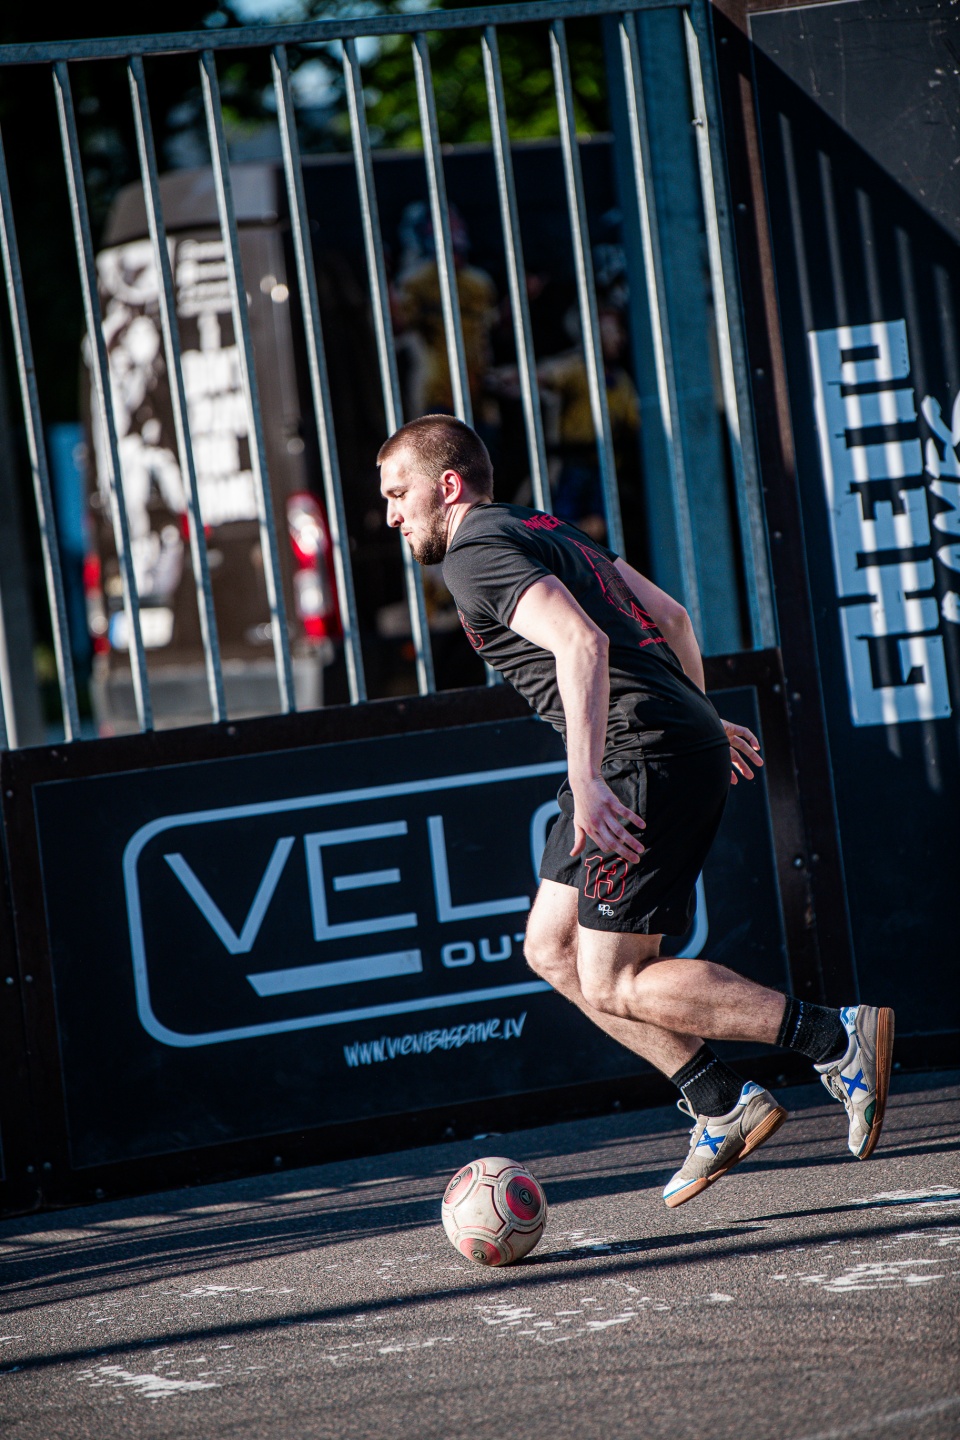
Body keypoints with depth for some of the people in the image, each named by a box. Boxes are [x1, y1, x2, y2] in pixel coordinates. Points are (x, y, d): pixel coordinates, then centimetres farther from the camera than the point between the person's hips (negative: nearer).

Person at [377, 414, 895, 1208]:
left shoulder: (477, 553, -9)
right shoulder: (544, 528, 21)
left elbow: (580, 642, -26)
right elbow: (670, 616, 25)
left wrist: (584, 778, -32)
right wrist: (701, 718, 36)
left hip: (647, 756, -10)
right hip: (689, 740, 10)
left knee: (615, 985, -6)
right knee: (552, 949, 13)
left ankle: (840, 1040, -8)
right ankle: (724, 1107, 11)